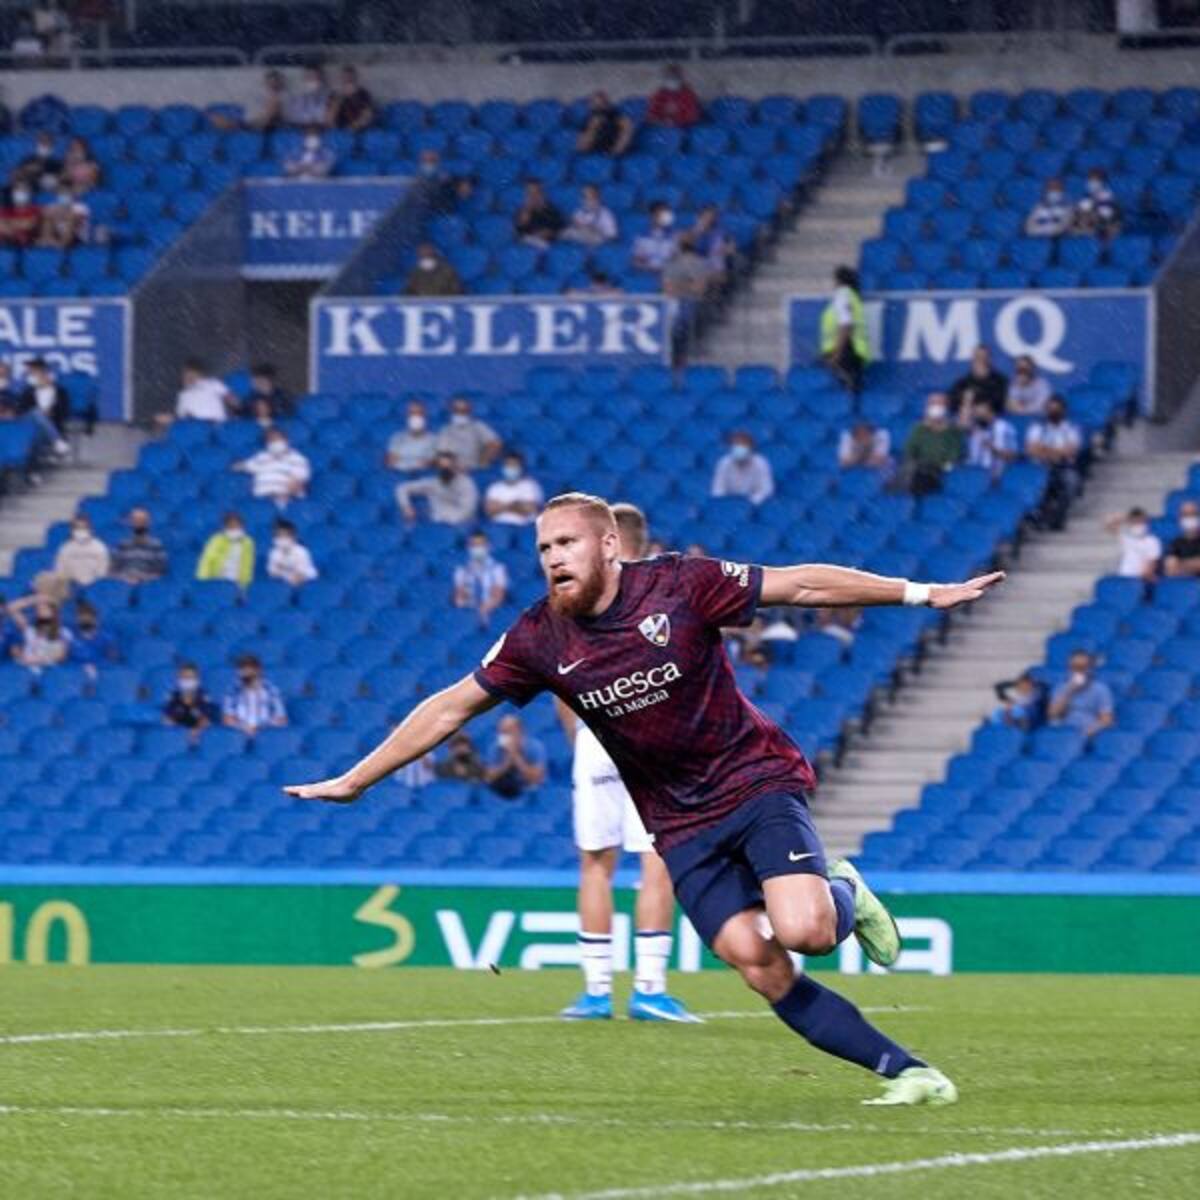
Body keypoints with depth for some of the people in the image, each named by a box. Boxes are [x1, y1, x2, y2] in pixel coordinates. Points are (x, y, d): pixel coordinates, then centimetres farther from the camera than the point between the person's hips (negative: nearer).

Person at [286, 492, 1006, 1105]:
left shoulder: (678, 585, -14)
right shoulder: (541, 640, -5)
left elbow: (803, 586, -8)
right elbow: (451, 708, 4)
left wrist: (923, 593, -8)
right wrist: (354, 781, 5)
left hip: (757, 781, -3)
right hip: (682, 823, 3)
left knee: (803, 929, -25)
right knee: (759, 965, -14)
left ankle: (843, 893, 12)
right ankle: (906, 1071, -7)